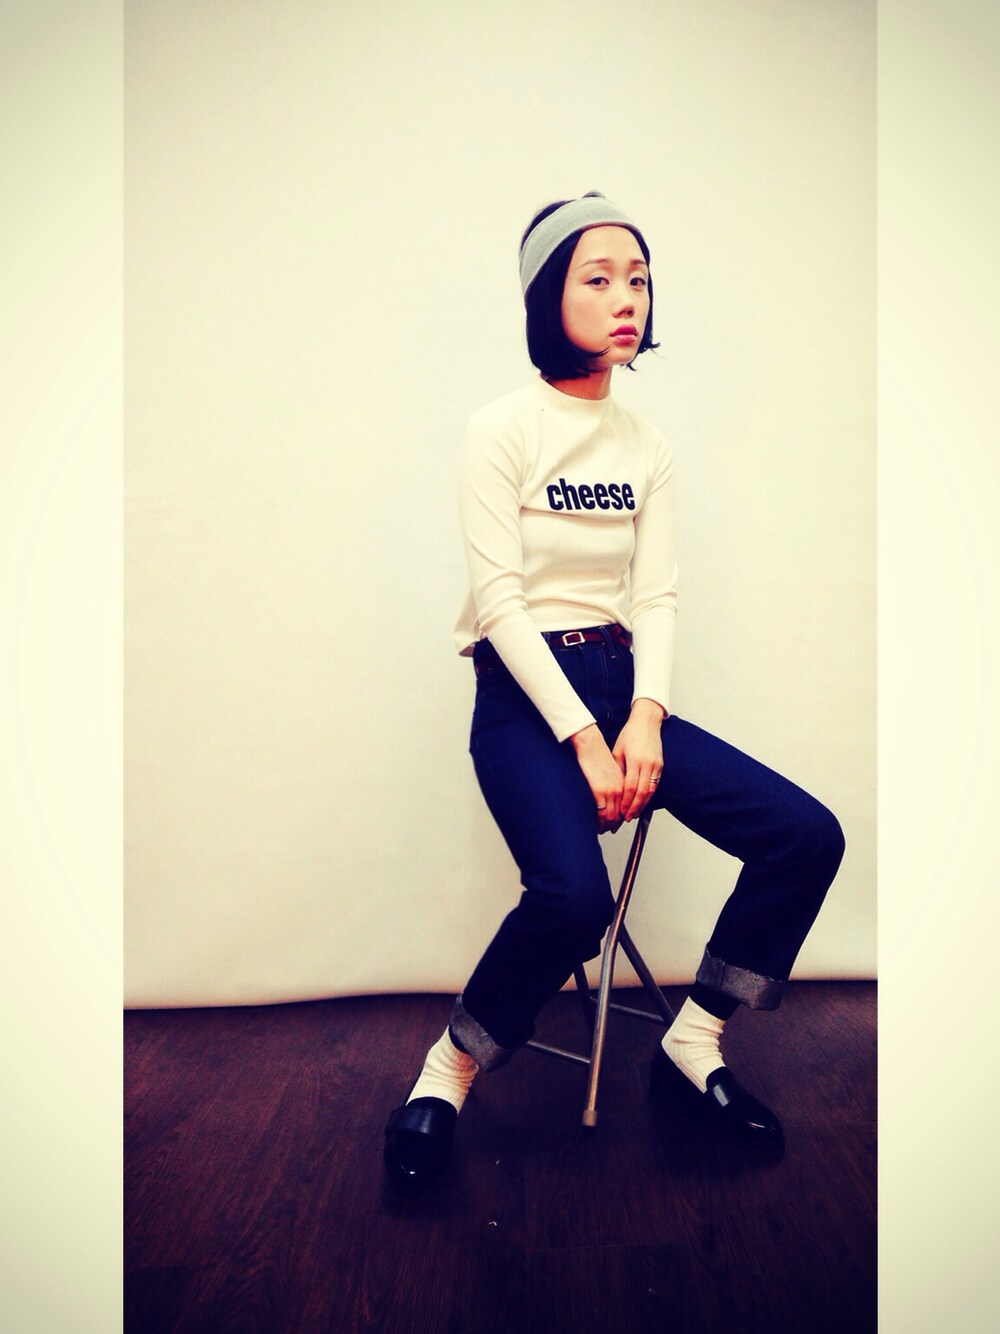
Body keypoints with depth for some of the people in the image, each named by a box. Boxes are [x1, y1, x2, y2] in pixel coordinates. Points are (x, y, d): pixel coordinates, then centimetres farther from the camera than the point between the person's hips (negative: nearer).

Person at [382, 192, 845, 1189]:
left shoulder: (647, 447, 13)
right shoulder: (503, 429, -3)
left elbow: (656, 596, 5)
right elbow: (500, 600, -11)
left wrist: (645, 717, -12)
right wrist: (582, 739, -17)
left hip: (621, 685, 6)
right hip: (523, 693, -5)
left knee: (807, 836, -10)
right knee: (574, 894, -31)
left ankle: (692, 1047, 7)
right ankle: (447, 1073, -3)